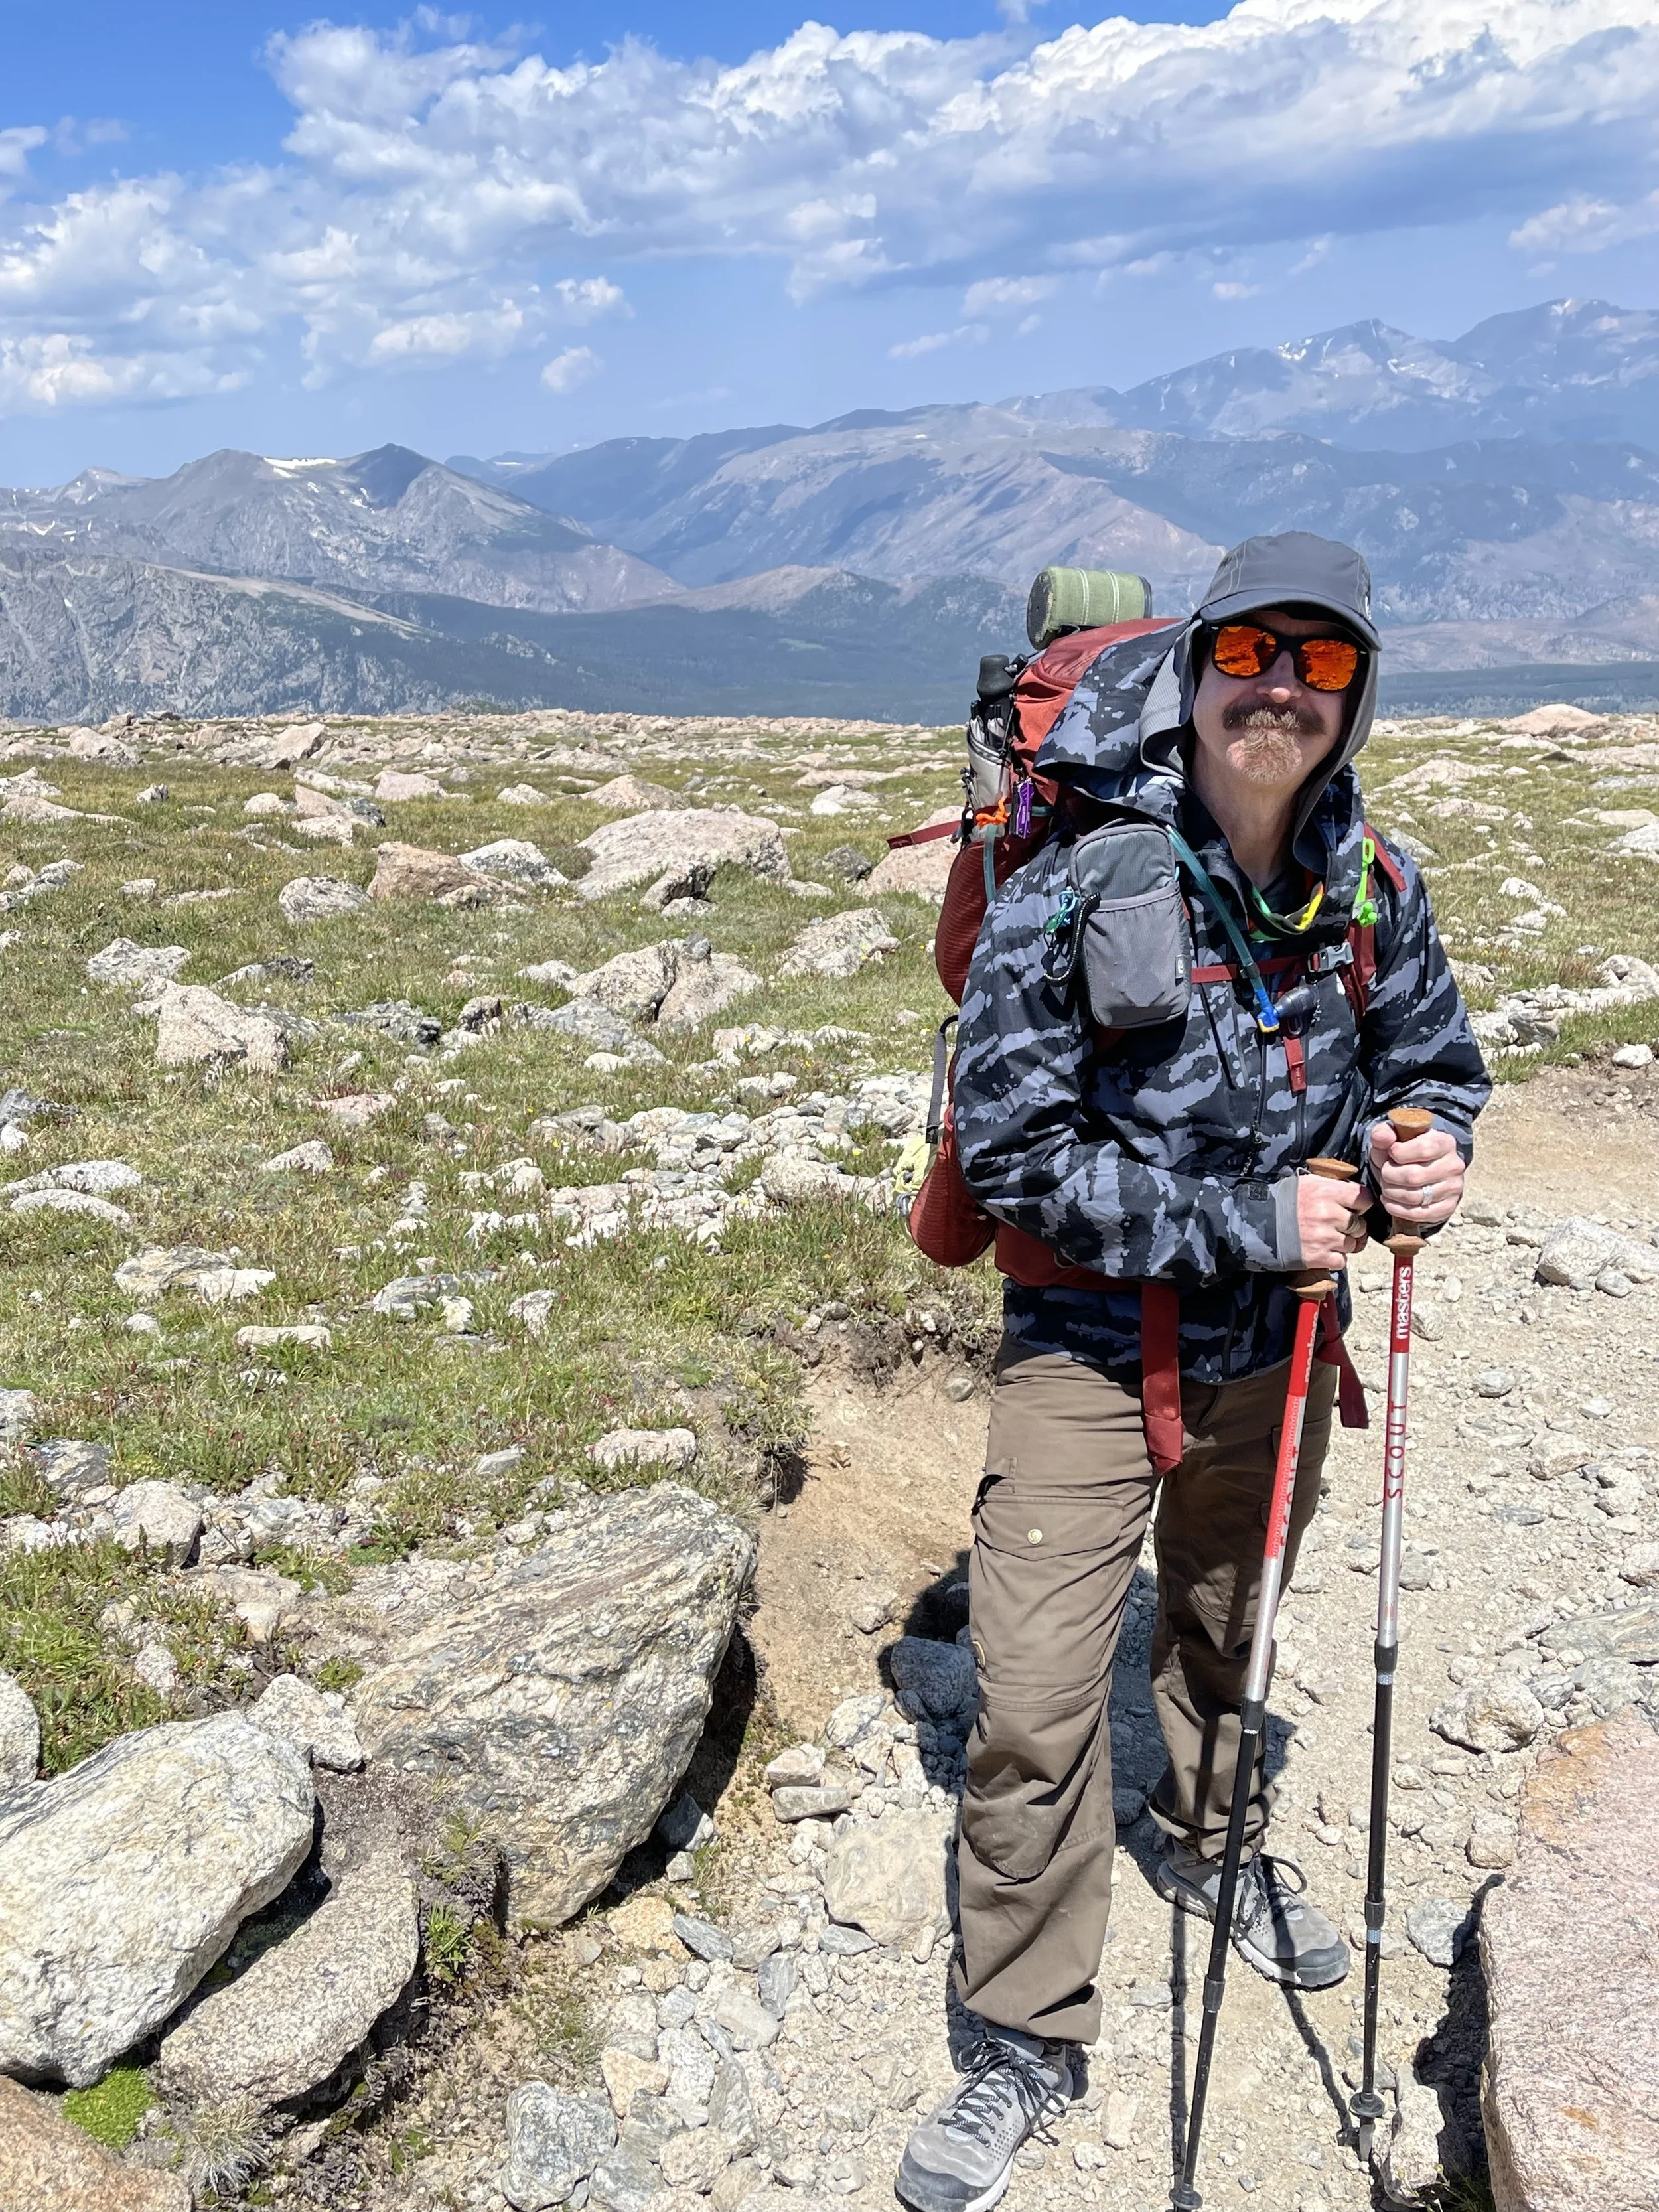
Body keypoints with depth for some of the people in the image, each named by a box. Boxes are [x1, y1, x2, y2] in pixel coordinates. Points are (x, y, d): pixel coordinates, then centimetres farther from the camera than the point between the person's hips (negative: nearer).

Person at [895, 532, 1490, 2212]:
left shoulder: (1372, 887, -6)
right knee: (1033, 1705, -5)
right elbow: (1014, 1154, -22)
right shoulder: (1073, 894, -21)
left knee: (1226, 1633, 26)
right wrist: (1250, 1220, -24)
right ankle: (1027, 2043, 18)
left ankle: (1212, 1845, 57)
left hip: (1277, 1351, 5)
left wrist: (1424, 1154, -15)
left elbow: (1434, 1067, 9)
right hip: (1089, 1355, -4)